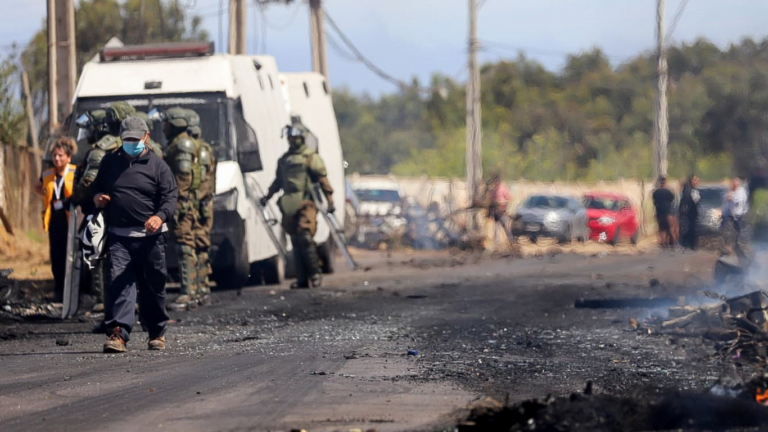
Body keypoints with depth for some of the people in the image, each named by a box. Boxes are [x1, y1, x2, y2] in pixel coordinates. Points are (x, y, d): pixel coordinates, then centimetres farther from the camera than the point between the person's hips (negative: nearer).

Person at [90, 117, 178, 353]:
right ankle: (117, 333, -21)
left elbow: (170, 198, -5)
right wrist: (97, 196, 1)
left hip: (150, 237, -1)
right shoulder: (110, 162, 13)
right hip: (118, 236, 1)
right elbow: (96, 186, 26)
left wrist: (160, 217, -26)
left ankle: (157, 333, 26)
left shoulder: (158, 166, 3)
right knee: (118, 282, -14)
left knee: (153, 286, 8)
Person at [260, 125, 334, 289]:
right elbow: (278, 181, 26)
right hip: (289, 206, 6)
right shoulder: (283, 159, 19)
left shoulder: (311, 157, 0)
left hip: (306, 203, -6)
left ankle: (315, 274, -8)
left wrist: (330, 201, -10)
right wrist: (268, 196, 15)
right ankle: (302, 278, 6)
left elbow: (323, 180, -4)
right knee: (296, 241, 4)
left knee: (305, 237, -16)